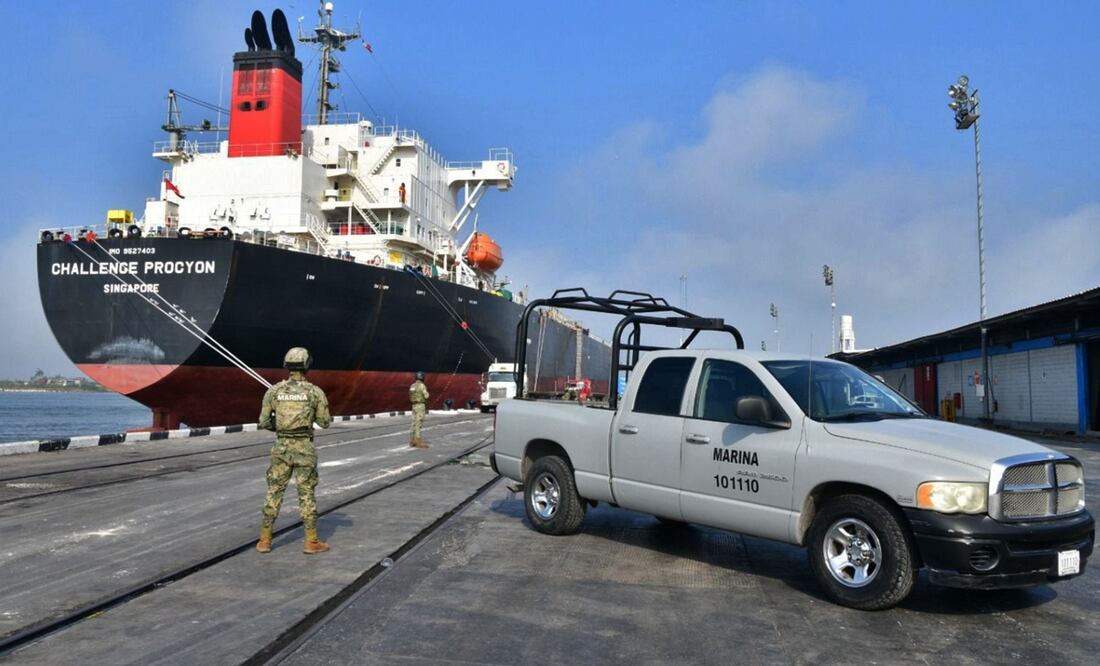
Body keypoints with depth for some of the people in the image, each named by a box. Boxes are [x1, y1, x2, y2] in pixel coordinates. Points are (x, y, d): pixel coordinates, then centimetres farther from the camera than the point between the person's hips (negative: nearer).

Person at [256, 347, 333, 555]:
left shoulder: (274, 390, -2)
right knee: (306, 495, 4)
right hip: (304, 449, -2)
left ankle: (265, 540, 15)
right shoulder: (315, 391, -8)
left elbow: (264, 422, 1)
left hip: (282, 448, 2)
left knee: (274, 493, 12)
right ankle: (311, 542, 6)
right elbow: (325, 422, -1)